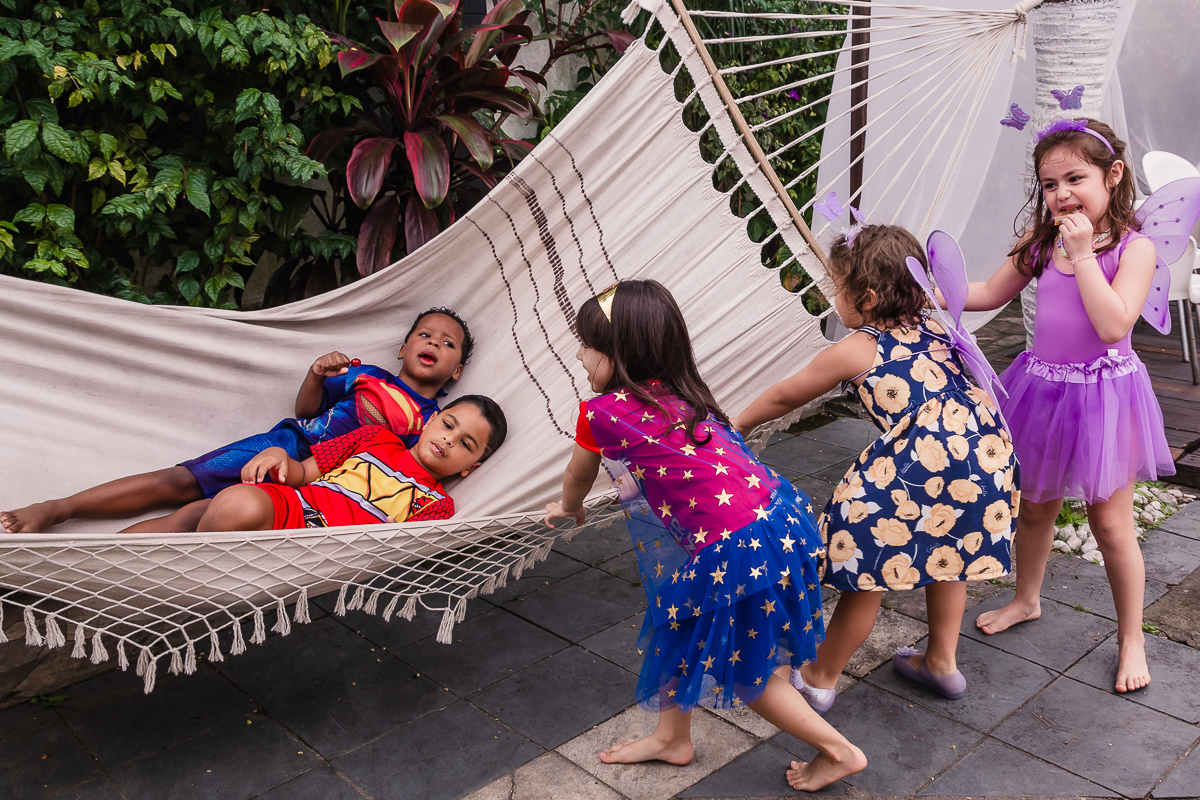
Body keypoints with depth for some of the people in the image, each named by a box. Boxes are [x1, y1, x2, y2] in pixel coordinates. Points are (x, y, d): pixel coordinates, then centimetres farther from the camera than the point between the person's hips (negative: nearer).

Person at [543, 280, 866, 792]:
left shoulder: (603, 412, -11)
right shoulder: (679, 394, 8)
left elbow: (576, 480, 12)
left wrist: (568, 509, 33)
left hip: (736, 551, -9)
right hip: (776, 515, 9)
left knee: (742, 670, 14)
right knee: (681, 624, 24)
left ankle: (838, 750, 28)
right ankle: (672, 737, 42)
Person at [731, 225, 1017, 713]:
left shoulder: (854, 351, 2)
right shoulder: (931, 328, 18)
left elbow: (785, 397, 16)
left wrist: (737, 425, 31)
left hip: (922, 468, -7)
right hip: (987, 451, 8)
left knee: (865, 570, 7)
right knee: (948, 551, 29)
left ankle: (819, 681, 23)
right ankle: (942, 662, 44)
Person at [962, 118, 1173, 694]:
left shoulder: (1133, 248, -13)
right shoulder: (1042, 240, 1)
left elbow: (1113, 325, -26)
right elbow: (991, 293, 11)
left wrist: (1084, 253, -25)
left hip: (1102, 394, -5)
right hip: (1043, 388, 5)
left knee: (1110, 524, 5)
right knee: (1034, 507, 20)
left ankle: (1131, 637, 25)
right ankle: (1026, 601, 43)